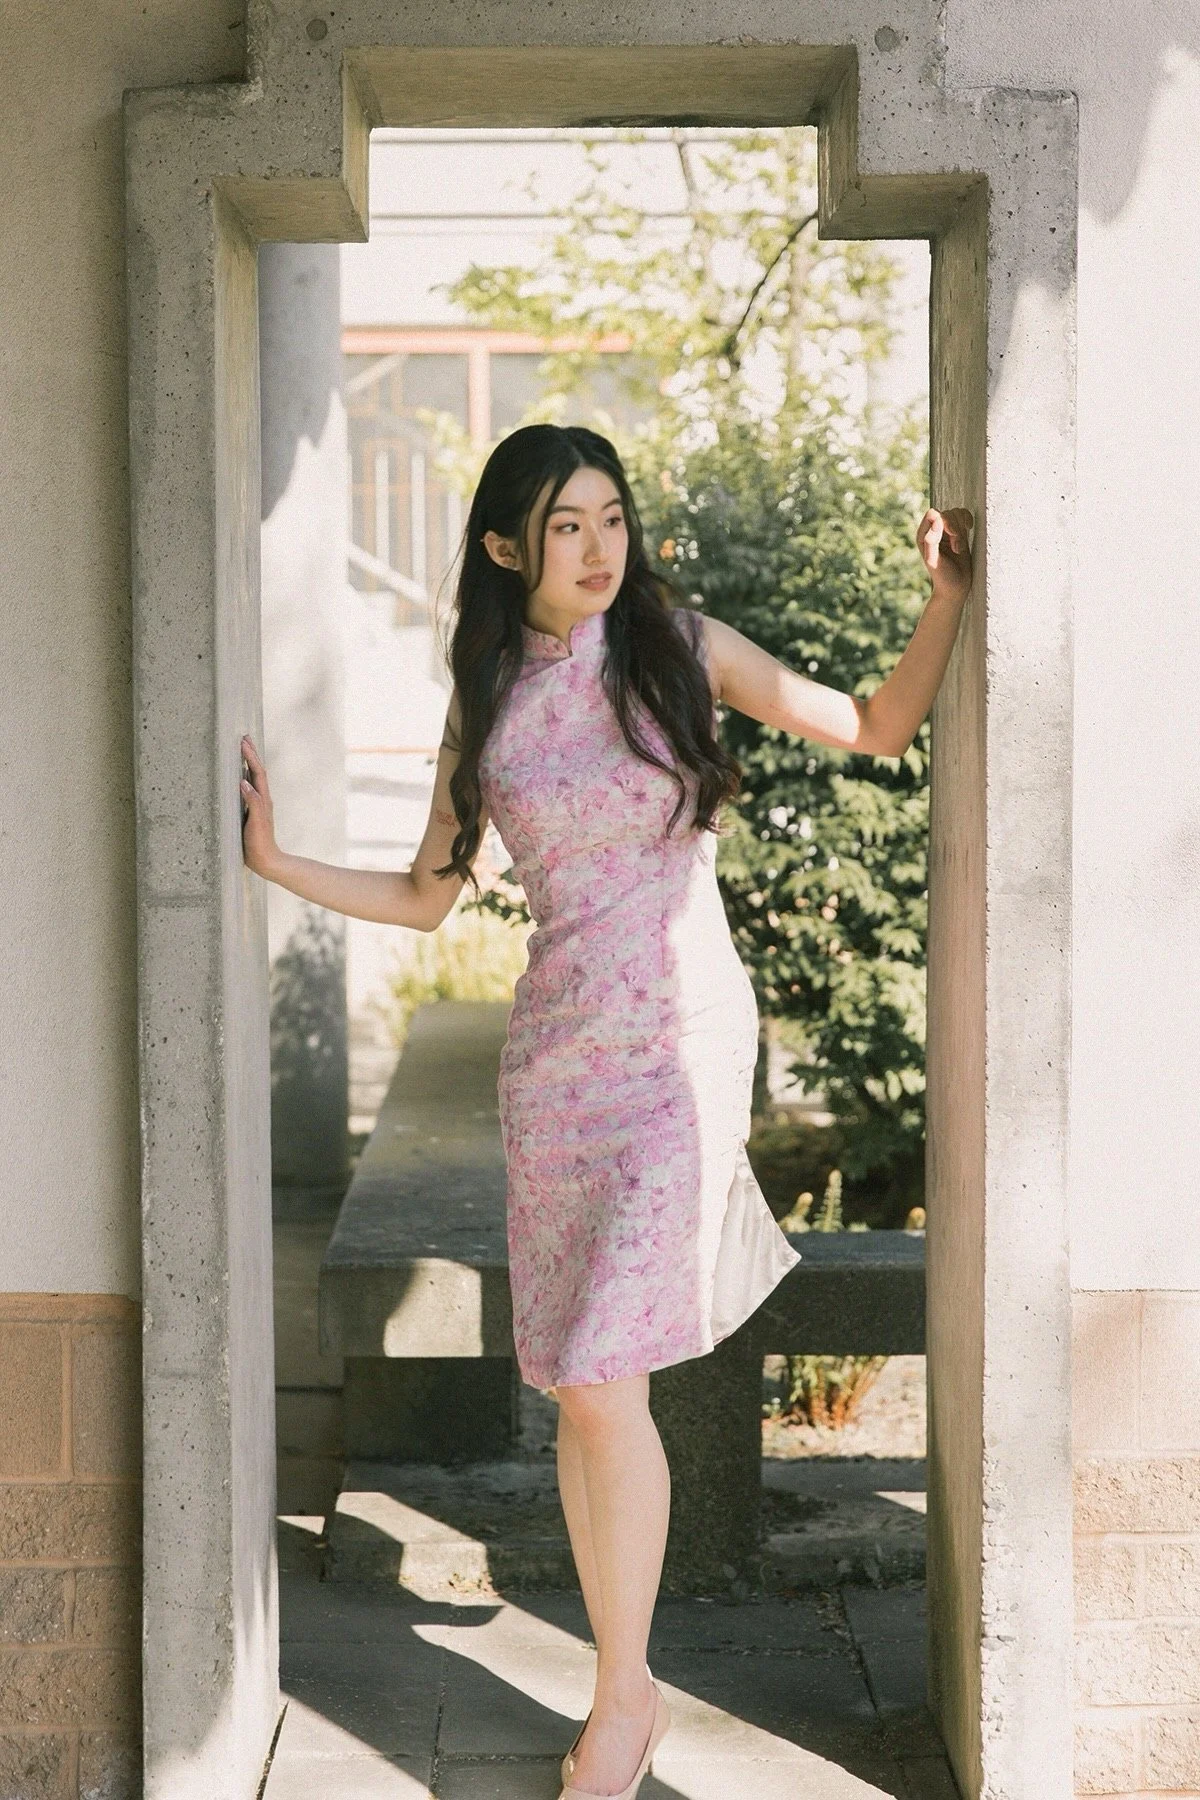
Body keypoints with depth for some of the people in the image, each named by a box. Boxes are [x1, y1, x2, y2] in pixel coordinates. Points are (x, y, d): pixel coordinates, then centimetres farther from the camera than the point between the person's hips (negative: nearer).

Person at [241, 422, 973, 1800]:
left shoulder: (682, 645, 2)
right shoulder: (485, 702, 8)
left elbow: (878, 727, 6)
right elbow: (425, 896, 13)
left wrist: (947, 594, -5)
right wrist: (277, 862, 3)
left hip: (682, 1037, -3)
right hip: (553, 1050, 4)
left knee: (602, 1379, -12)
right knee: (576, 1389, 5)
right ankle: (625, 1689, 20)